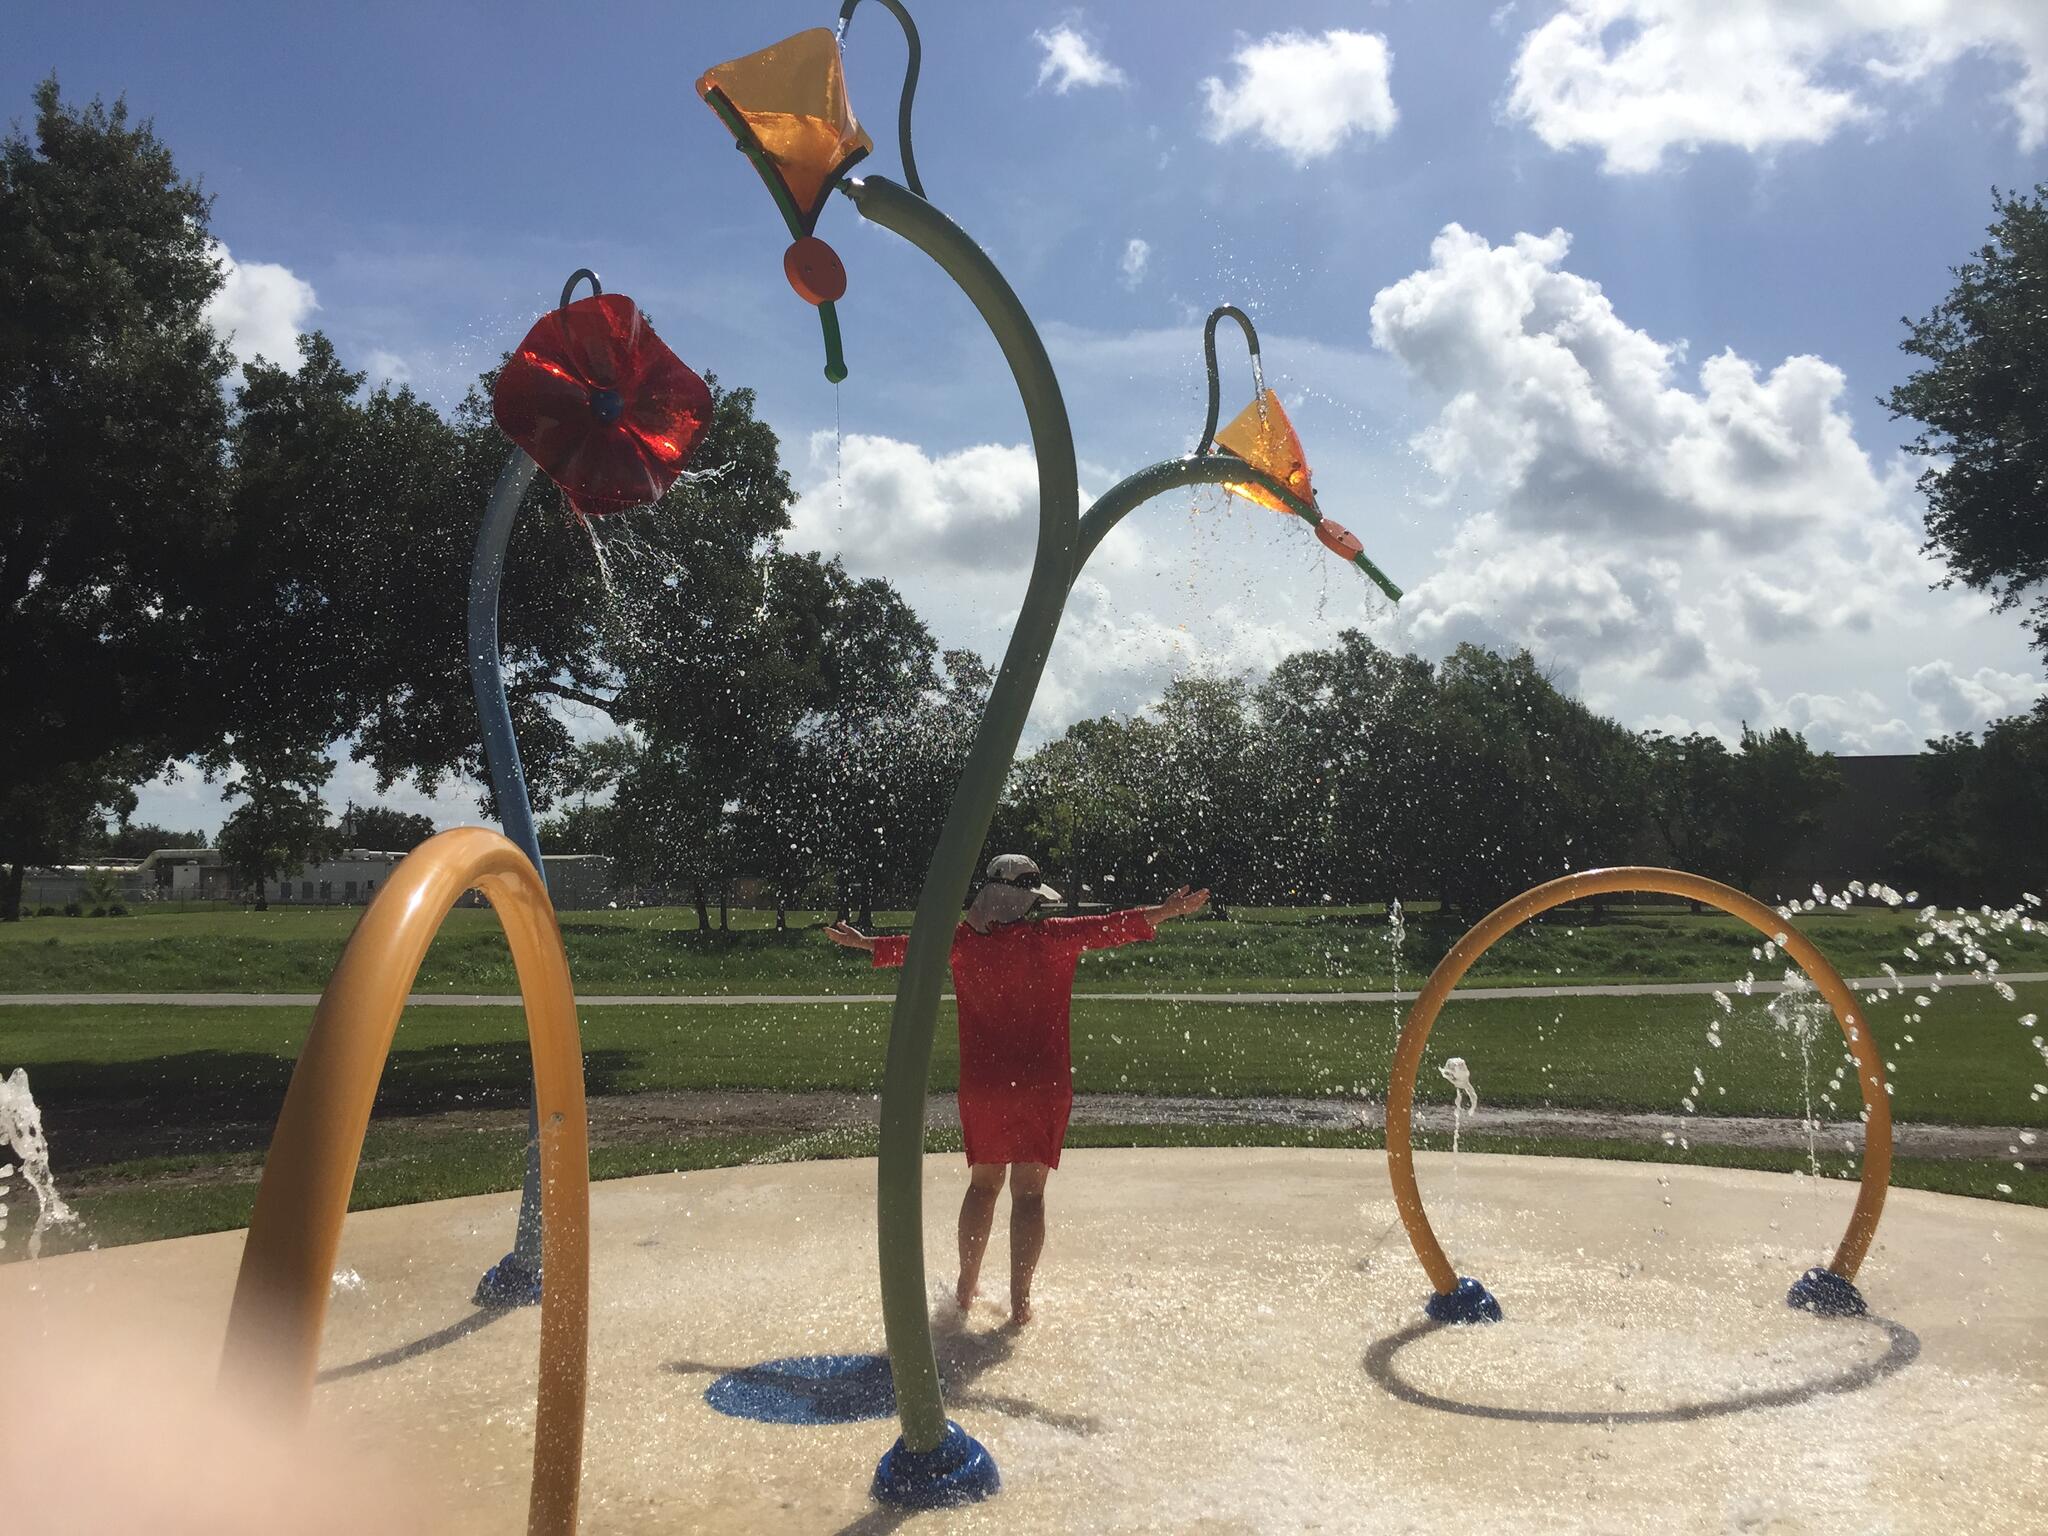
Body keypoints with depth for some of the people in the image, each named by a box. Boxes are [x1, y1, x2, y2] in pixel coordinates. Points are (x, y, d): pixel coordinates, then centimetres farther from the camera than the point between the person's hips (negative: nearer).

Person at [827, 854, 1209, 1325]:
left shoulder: (964, 941, -1)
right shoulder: (1050, 938, -10)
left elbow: (913, 946, 13)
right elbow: (1108, 929, -7)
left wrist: (864, 943, 30)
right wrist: (1164, 912, 2)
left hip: (981, 1083, 3)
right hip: (1043, 1083, -3)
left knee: (982, 1183, 17)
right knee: (1028, 1192, 2)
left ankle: (966, 1290, 24)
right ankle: (1020, 1300, 3)